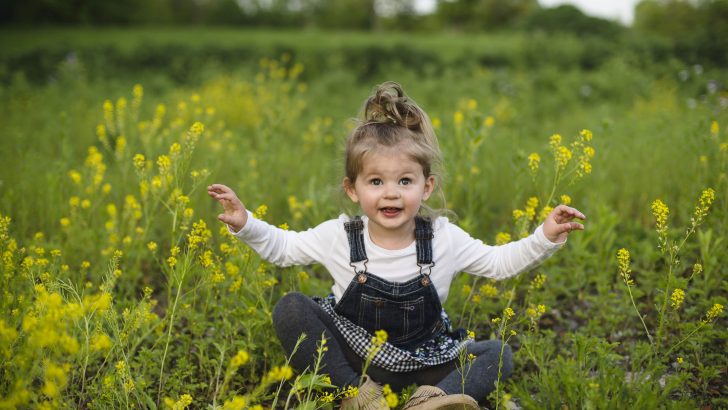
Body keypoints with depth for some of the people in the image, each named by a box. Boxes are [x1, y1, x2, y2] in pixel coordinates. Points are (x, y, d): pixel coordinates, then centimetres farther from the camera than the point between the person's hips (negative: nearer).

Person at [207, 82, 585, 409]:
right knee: (290, 310, -24)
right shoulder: (338, 237, -11)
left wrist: (544, 238, -10)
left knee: (497, 354, -13)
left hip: (420, 366, 2)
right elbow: (283, 248, 4)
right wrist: (246, 225, -12)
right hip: (348, 358, -1)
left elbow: (499, 262, 2)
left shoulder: (445, 239, -10)